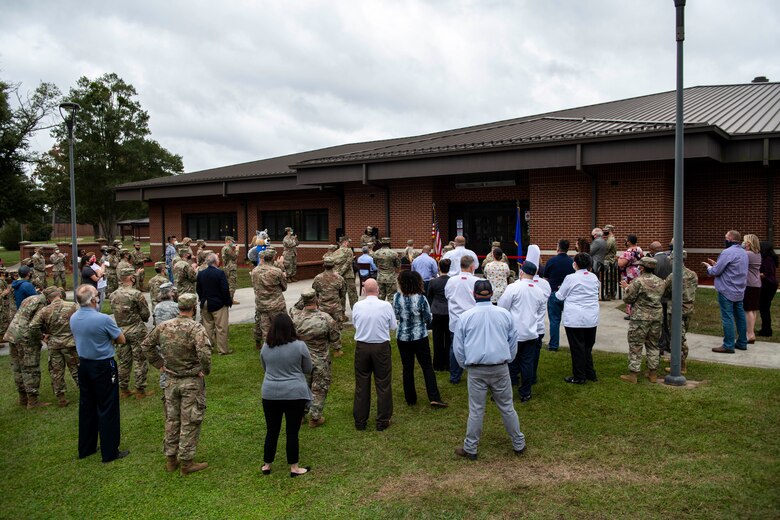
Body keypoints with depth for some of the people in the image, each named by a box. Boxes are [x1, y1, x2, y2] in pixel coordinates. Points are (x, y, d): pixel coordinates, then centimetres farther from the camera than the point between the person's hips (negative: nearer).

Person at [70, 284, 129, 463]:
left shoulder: (73, 318, -2)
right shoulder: (103, 319, -23)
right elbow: (121, 340, -11)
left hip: (83, 365, 7)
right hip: (103, 366, -7)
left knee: (86, 406, 18)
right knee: (107, 408, 3)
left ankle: (86, 448, 29)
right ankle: (110, 451, 10)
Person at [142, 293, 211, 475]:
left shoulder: (164, 326, -1)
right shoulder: (195, 328, -20)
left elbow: (146, 344, 10)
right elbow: (204, 352, -33)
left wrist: (159, 364, 13)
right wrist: (206, 370, -16)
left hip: (171, 381, 6)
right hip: (192, 382, -5)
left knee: (171, 419, 17)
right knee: (190, 422, 5)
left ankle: (170, 459, 28)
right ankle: (186, 462, 13)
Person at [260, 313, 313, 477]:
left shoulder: (265, 347, -2)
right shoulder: (299, 346, -11)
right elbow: (308, 369, 2)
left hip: (270, 394, 3)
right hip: (295, 394, -3)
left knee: (272, 430, 15)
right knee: (292, 431, 6)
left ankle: (266, 465, 26)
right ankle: (294, 468, 14)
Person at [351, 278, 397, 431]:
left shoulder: (357, 306, -8)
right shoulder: (386, 306, -13)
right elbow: (393, 326, -1)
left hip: (362, 347, 2)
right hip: (381, 347, -2)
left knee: (361, 384, 12)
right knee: (383, 384, 10)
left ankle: (360, 420, 21)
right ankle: (382, 421, 17)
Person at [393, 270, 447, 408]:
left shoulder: (397, 297, -11)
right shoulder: (421, 298, -17)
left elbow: (396, 317, 1)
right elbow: (428, 319, -8)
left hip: (402, 337, 2)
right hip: (420, 337, -2)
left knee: (407, 368, 13)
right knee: (427, 366, 8)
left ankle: (410, 398, 20)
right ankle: (434, 398, 0)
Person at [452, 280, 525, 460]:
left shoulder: (466, 316, -4)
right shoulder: (505, 314, 0)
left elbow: (458, 346, 2)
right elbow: (513, 342, 10)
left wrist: (465, 365, 15)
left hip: (476, 370, -1)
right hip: (500, 369, 2)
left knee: (476, 410, 5)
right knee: (507, 408, 13)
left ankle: (470, 449, 16)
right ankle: (519, 444, 24)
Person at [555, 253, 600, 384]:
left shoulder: (571, 278, -11)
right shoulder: (594, 277, 5)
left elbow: (560, 296, -1)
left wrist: (559, 291, 20)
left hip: (575, 319, -5)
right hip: (592, 318, 5)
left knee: (577, 348, 2)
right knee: (587, 347, 16)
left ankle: (579, 377, 7)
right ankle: (590, 374, 23)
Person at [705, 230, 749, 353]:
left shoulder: (727, 252, -17)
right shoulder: (743, 252, 12)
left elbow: (715, 272, -16)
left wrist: (708, 266, 4)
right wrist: (715, 263, 14)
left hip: (727, 291, -9)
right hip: (739, 291, 9)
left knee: (727, 317, -5)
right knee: (740, 316, 14)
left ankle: (728, 345, -3)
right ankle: (742, 342, 22)